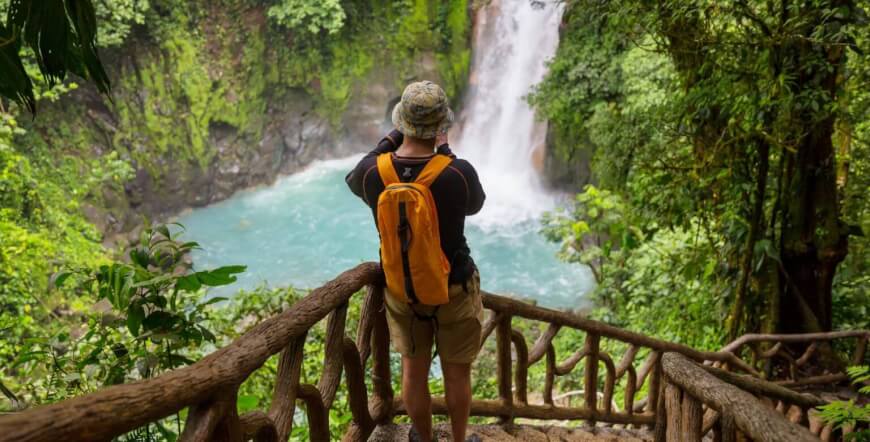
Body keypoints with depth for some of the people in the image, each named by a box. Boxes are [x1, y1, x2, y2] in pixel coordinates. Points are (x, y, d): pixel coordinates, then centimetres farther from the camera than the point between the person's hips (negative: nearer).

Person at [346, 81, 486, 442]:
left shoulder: (373, 172, -22)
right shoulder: (459, 173, -28)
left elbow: (354, 180, 7)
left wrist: (394, 135, 5)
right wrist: (444, 151, 4)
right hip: (454, 289, -2)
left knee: (414, 369, 24)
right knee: (457, 372, 22)